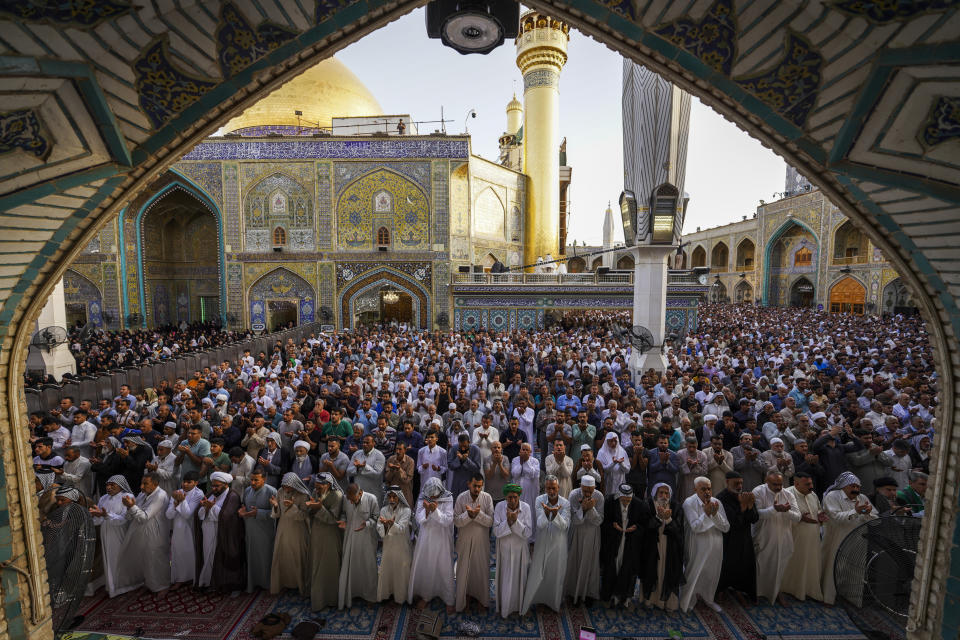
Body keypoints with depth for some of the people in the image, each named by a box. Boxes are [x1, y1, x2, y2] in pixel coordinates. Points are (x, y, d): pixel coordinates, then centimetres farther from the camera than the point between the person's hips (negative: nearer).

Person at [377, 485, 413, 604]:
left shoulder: (406, 510, -12)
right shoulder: (384, 510, -2)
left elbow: (401, 528, -21)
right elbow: (379, 528, -8)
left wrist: (392, 524, -39)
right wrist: (385, 525, -31)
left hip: (401, 546, -2)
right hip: (388, 546, 3)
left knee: (401, 571, 6)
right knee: (386, 570, 11)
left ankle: (400, 596, 26)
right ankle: (385, 593, 33)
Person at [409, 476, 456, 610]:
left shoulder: (448, 499, -16)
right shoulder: (422, 499, -9)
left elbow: (448, 521, -20)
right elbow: (420, 520, -11)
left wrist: (435, 510, -34)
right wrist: (426, 510, -31)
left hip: (442, 540, -2)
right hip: (425, 539, 2)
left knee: (445, 569, 7)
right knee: (424, 567, 14)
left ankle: (449, 600, 27)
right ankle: (425, 596, 38)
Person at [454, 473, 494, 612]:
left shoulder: (487, 497, -13)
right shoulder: (461, 497, -14)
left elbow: (491, 521, -14)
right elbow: (456, 521, -14)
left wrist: (478, 514, -31)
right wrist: (468, 514, -32)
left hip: (482, 540, 1)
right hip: (464, 540, 0)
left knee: (482, 569, 13)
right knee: (464, 568, 13)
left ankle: (481, 599, 37)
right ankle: (462, 599, 37)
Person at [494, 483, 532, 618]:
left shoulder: (525, 507, -17)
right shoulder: (499, 506, -17)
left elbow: (528, 533, -16)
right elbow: (496, 531, -16)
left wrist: (516, 521, -31)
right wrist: (508, 521, -32)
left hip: (520, 548, 0)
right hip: (504, 548, 0)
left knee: (518, 576, 13)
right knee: (504, 576, 13)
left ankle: (518, 605, 38)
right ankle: (504, 604, 38)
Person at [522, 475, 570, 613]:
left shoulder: (565, 503, -13)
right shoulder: (539, 500, -12)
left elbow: (565, 526, -19)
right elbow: (540, 525, -18)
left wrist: (555, 514, -39)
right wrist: (546, 512, -39)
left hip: (558, 543, 0)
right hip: (542, 541, 0)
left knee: (556, 574, 13)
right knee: (536, 572, 6)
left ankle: (554, 602, 37)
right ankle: (527, 602, 26)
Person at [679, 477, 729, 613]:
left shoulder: (717, 502, -4)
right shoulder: (689, 503, -18)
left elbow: (726, 528, -6)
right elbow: (695, 527, -22)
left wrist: (715, 514, -24)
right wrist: (706, 514, -32)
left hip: (715, 547, 5)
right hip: (697, 548, -4)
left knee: (712, 574, 20)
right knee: (693, 574, 7)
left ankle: (708, 599, 46)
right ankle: (688, 602, 31)